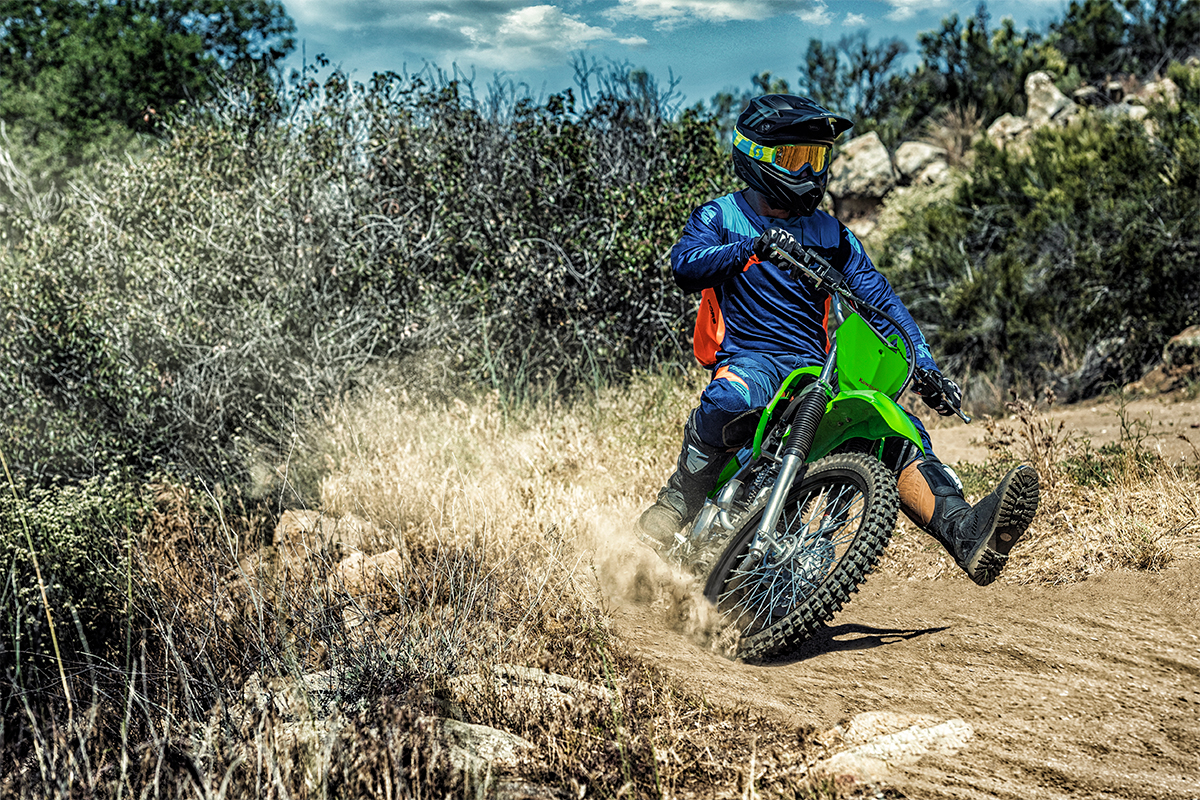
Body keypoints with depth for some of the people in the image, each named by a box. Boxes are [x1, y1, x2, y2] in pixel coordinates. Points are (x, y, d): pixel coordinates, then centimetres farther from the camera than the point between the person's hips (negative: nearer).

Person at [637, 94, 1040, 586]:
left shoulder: (831, 236, 21)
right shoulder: (719, 217, 9)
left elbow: (879, 299, 13)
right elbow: (686, 267, -12)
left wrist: (923, 365, -2)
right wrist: (755, 247, -29)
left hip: (817, 367, 4)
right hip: (748, 357, -4)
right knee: (732, 398, -41)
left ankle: (967, 534, -38)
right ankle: (677, 502, -23)